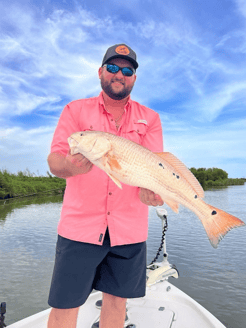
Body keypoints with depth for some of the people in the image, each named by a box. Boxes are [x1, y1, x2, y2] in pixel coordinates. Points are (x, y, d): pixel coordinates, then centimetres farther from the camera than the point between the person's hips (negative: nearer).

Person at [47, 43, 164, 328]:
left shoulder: (149, 118, 8)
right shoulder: (75, 110, 5)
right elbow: (54, 160, -4)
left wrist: (150, 190, -23)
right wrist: (71, 166, -27)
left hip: (130, 227, 2)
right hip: (80, 224, -1)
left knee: (116, 297, 14)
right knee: (64, 304, 4)